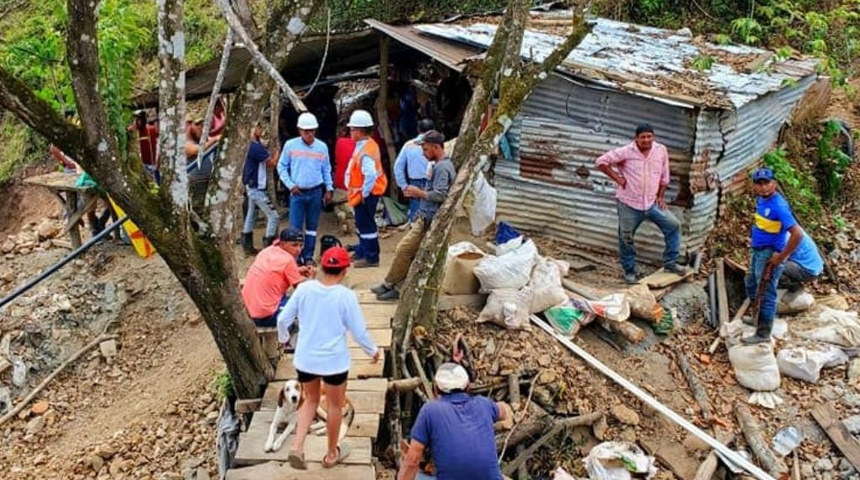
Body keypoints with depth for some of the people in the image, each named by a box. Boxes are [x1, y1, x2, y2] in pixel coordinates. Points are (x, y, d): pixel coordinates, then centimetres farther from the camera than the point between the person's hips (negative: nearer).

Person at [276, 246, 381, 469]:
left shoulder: (304, 289, -7)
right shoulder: (347, 296, -16)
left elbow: (283, 319, 1)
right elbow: (359, 332, -10)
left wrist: (284, 338, 23)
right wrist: (373, 351, 9)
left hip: (305, 359, 3)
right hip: (334, 361, -3)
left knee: (311, 400, 25)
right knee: (335, 405, 19)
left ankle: (297, 447, 12)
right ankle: (332, 453, 34)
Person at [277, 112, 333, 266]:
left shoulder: (322, 147, 3)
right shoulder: (290, 145, -2)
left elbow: (326, 169, 11)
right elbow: (281, 167, 4)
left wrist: (329, 188, 5)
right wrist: (290, 185, -5)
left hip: (316, 192, 2)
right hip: (297, 192, -2)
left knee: (312, 226, 9)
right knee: (295, 226, -4)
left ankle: (308, 256, 18)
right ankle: (295, 256, 5)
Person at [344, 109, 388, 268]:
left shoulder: (366, 151, -24)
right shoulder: (364, 145, 9)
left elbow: (370, 175, -32)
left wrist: (364, 194, -22)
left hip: (366, 194, -10)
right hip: (361, 193, 10)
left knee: (366, 225, -2)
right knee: (362, 223, 22)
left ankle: (371, 258, 8)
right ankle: (362, 251, 37)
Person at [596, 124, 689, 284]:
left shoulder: (661, 150, -1)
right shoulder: (626, 152, -13)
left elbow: (664, 176, 10)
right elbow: (601, 161, -10)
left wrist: (660, 196, 7)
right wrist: (617, 178, -12)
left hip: (652, 203, 3)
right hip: (629, 204, -3)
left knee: (673, 225, -3)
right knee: (626, 238, 5)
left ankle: (670, 262, 12)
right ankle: (629, 271, 23)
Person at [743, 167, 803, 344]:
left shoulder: (779, 206, -24)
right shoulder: (761, 200, 2)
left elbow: (797, 234, -28)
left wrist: (781, 257, -23)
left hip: (770, 254, -9)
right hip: (757, 250, 9)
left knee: (766, 294, 0)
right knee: (751, 286, 24)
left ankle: (763, 334, 10)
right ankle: (758, 318, 43)